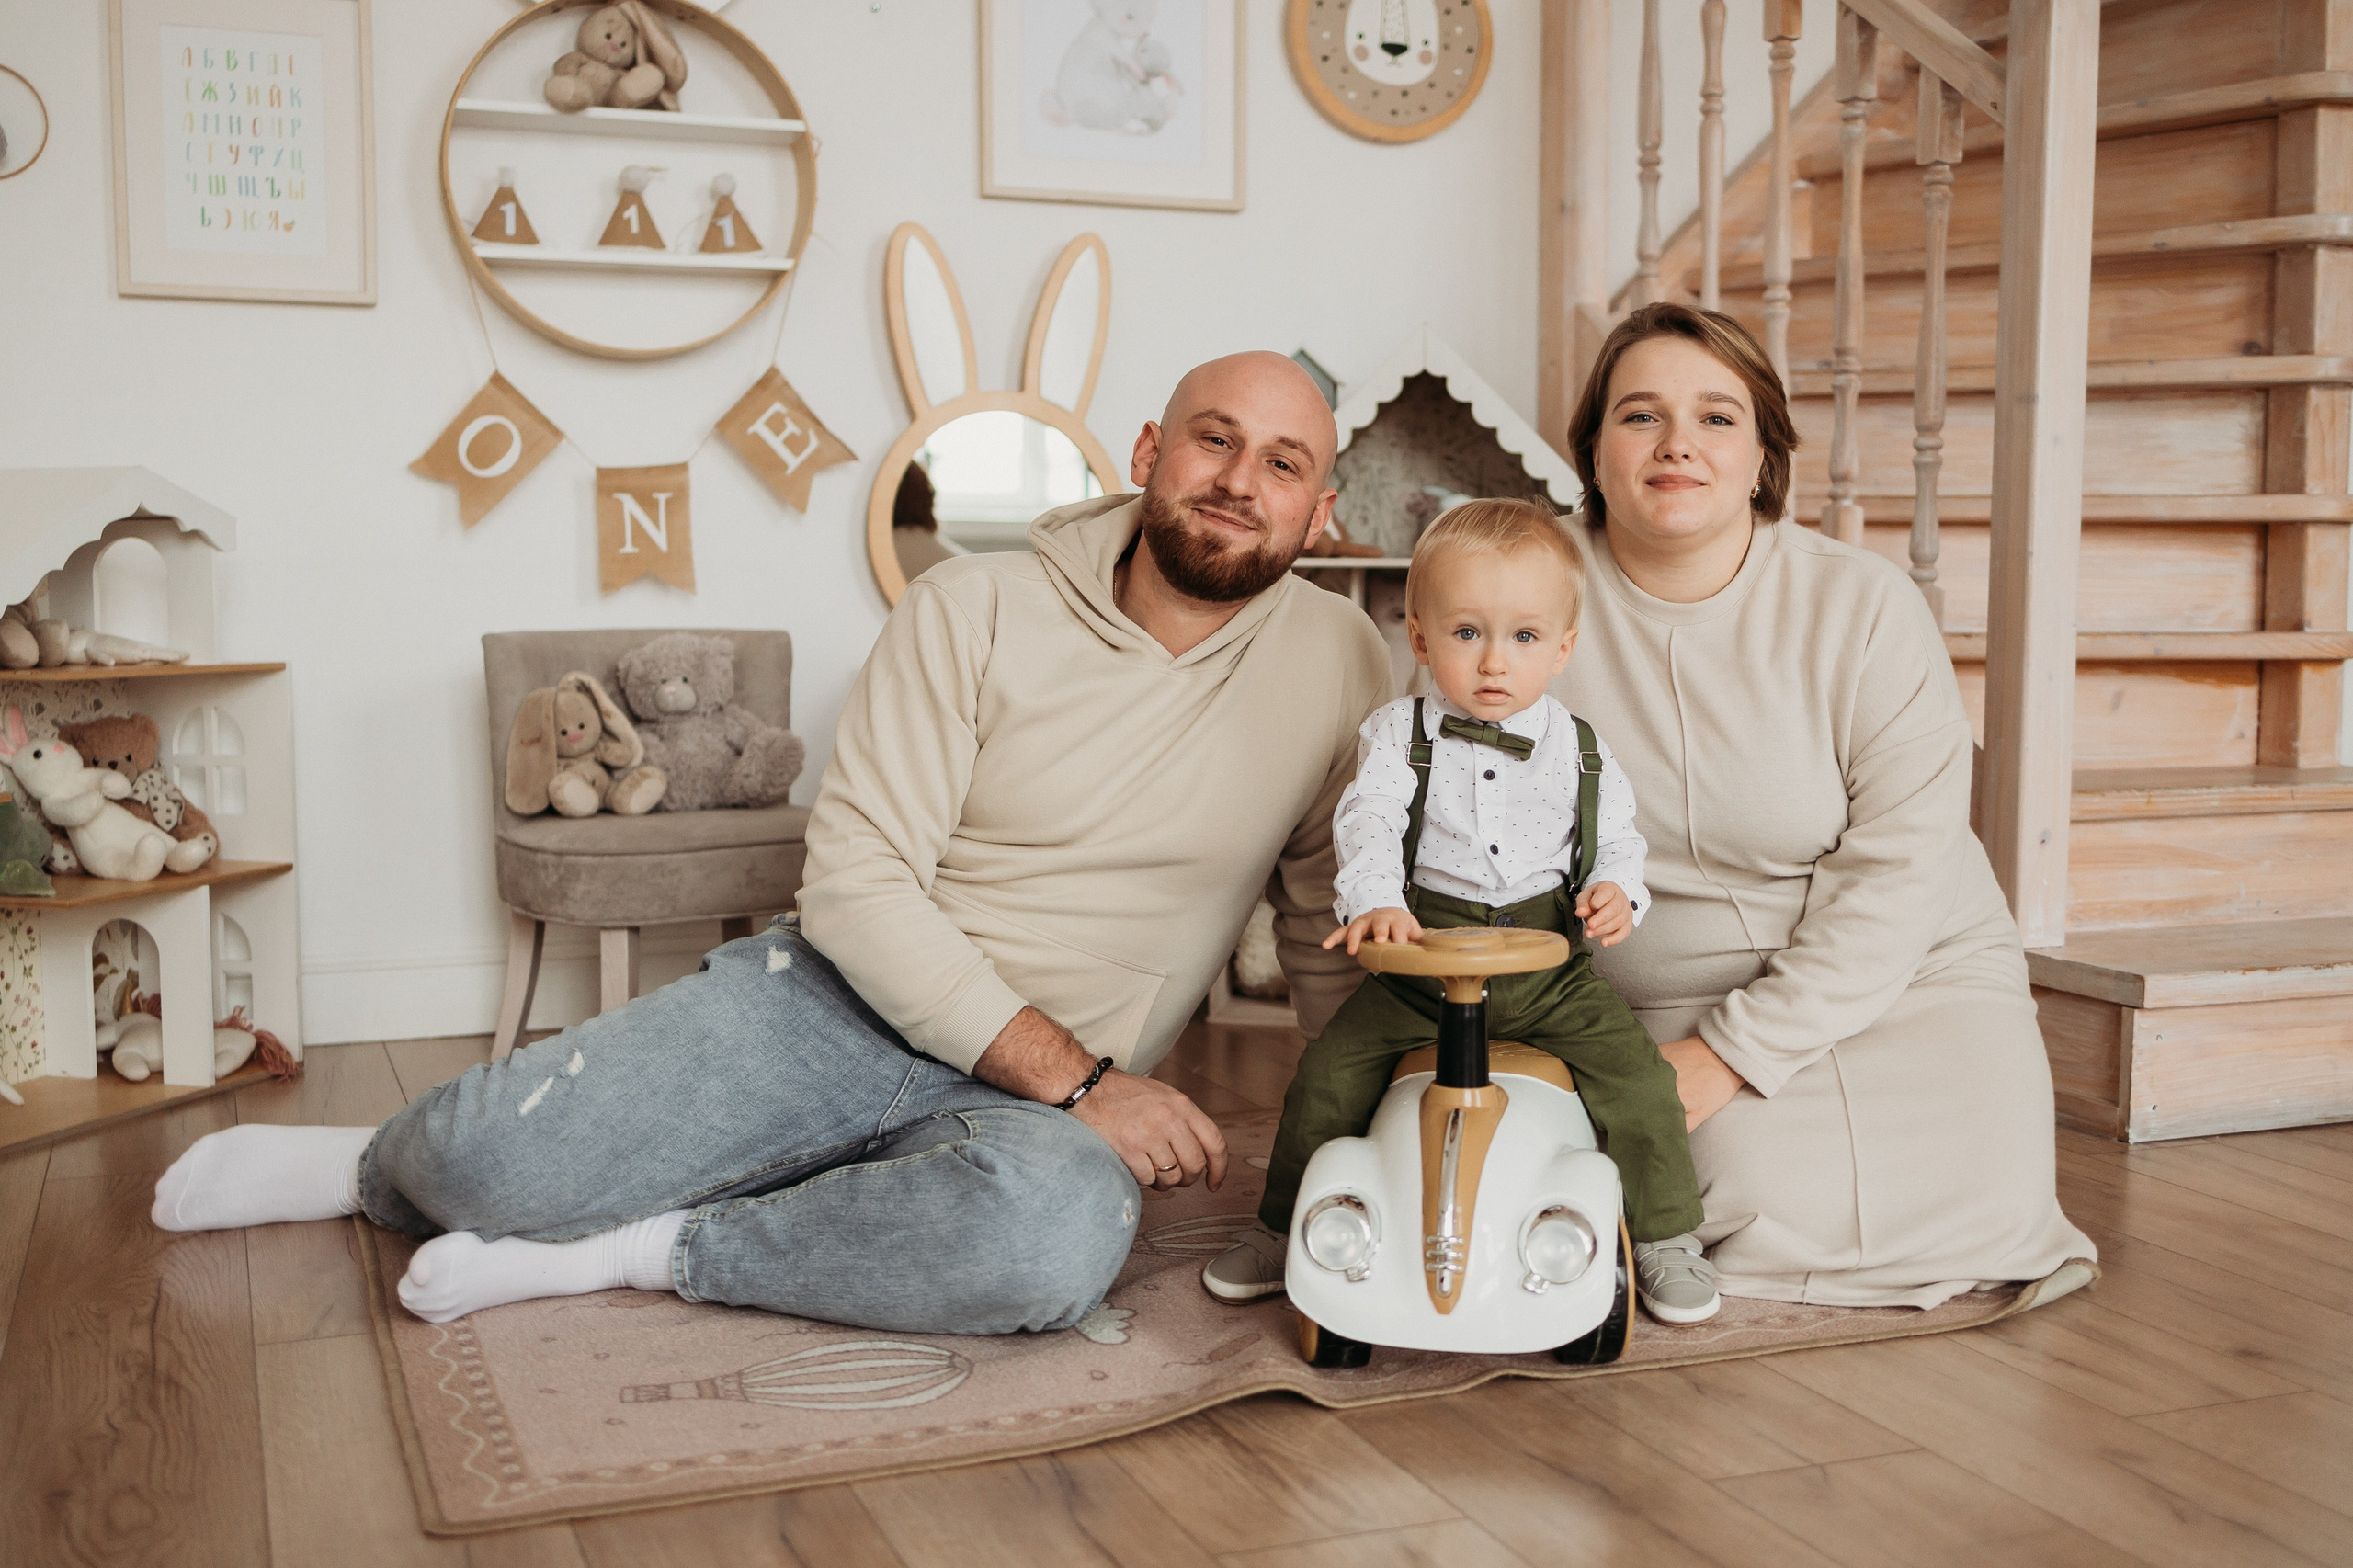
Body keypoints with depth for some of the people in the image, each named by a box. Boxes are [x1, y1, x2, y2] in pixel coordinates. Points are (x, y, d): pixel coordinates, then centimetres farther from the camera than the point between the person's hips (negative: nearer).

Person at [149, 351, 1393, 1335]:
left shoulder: (1341, 667, 2)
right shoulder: (976, 607, -5)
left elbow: (1334, 941, 11)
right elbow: (858, 885, -12)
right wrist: (1083, 1078, -18)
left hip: (1033, 1101, 1)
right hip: (833, 1005, 0)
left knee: (1064, 1233, -37)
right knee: (480, 1160, -19)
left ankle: (629, 1249, -17)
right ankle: (386, 1171, 22)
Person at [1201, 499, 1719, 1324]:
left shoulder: (1580, 749, 5)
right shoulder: (1399, 732, -1)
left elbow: (1617, 838, 12)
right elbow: (1368, 821, -15)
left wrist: (1616, 891, -11)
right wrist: (1376, 900, -34)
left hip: (1549, 966, 1)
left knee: (1638, 1077, -14)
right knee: (1329, 1074, -9)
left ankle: (1666, 1236, 8)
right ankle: (1285, 1228, 14)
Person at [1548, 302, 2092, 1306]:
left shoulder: (1865, 609, -10)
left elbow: (1895, 877, -13)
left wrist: (1728, 1054, -20)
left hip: (1909, 974, 1)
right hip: (1656, 997, -1)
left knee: (1979, 1205, -20)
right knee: (1762, 1187, -27)